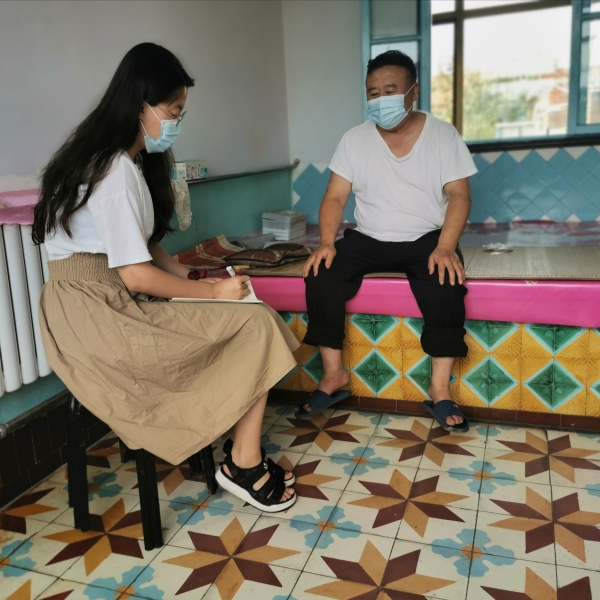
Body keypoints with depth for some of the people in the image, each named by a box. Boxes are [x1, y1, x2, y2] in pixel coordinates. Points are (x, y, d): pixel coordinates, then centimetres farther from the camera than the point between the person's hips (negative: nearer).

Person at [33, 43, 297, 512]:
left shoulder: (129, 160, 14)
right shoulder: (115, 171, -18)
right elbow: (136, 275, -20)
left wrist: (196, 279, 3)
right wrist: (211, 292, -10)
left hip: (116, 303, 9)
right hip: (97, 314, -9)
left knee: (251, 321, -1)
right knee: (256, 323, -12)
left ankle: (245, 459, 4)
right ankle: (244, 465, 1)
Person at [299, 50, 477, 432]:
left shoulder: (443, 135, -1)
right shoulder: (355, 140, 4)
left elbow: (459, 195, -7)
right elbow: (336, 197, 1)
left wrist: (445, 247, -24)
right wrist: (327, 242, -18)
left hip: (426, 239, -2)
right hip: (368, 240, 2)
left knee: (446, 281, -33)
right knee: (321, 275, -23)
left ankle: (440, 390, -20)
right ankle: (333, 375, -9)